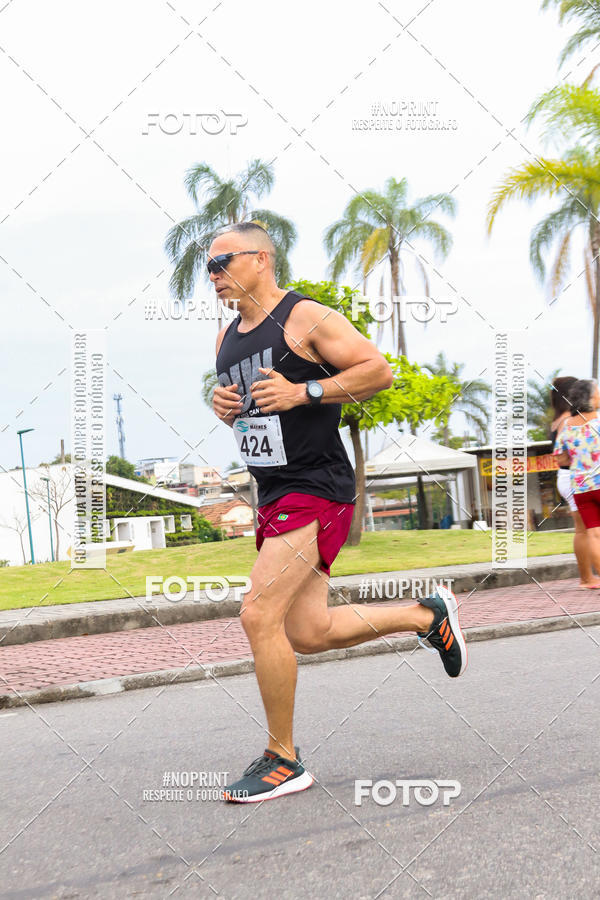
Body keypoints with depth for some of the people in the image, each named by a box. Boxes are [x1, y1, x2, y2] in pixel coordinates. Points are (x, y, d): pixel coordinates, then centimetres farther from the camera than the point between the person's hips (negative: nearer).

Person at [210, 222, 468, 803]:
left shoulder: (306, 317, -8)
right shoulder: (228, 338, 15)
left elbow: (379, 370, -12)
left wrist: (303, 392, -19)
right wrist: (222, 406, 4)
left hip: (316, 489, -9)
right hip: (274, 495, 9)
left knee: (259, 615, -16)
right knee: (308, 634, 9)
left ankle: (283, 761, -1)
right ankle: (427, 615, 29)